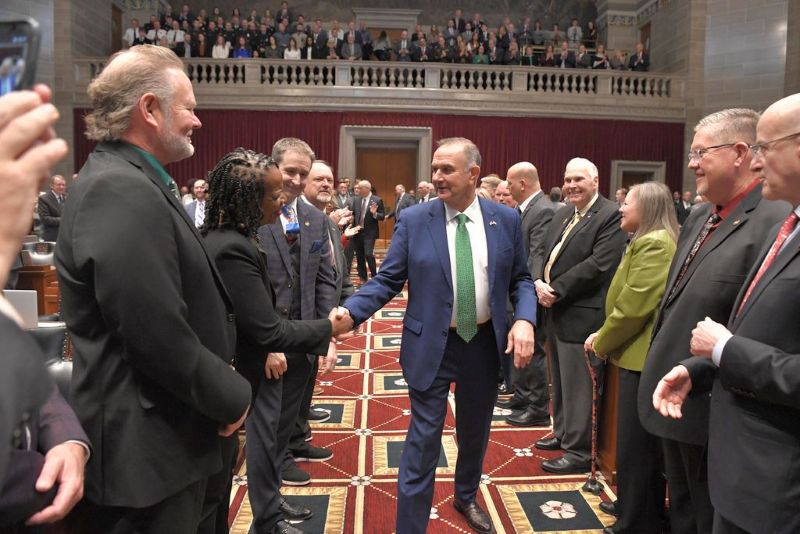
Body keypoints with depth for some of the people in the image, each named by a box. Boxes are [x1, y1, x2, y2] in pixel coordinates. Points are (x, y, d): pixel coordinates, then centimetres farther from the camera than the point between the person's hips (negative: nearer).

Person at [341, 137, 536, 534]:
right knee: (423, 442, 1)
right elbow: (386, 280, -7)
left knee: (475, 434, 22)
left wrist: (524, 319, -13)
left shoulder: (506, 219, -2)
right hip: (431, 346, -3)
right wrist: (348, 312, -23)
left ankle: (467, 498, 50)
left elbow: (520, 279, 5)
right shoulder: (413, 221, -7)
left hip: (486, 344, 3)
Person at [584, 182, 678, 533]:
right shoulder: (648, 241, 17)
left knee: (634, 443, 0)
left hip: (642, 356, -10)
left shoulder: (653, 244, -17)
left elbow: (634, 306, -22)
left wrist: (602, 342, -8)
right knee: (641, 441, 20)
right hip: (638, 352, 10)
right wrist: (606, 338, 8)